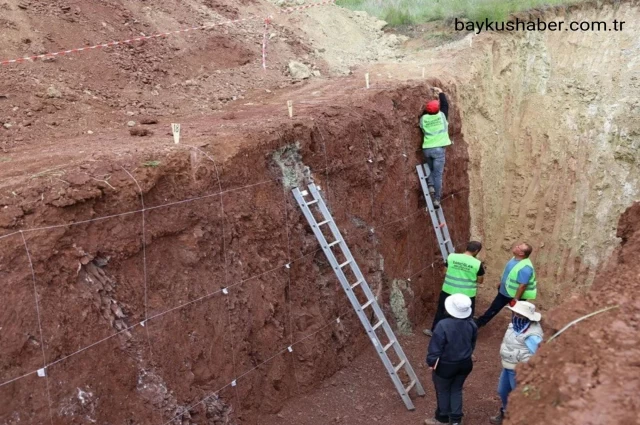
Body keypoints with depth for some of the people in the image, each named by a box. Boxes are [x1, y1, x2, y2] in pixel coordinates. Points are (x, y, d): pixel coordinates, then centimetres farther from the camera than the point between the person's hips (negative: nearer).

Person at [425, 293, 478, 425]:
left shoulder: (443, 325, -29)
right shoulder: (471, 324, -10)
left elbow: (435, 347, -21)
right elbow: (472, 344, 8)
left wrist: (431, 362, -5)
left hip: (446, 366, -5)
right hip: (465, 364, 5)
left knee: (443, 391, 18)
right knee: (456, 390, 23)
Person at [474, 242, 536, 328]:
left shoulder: (525, 267, -35)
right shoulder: (515, 258, -6)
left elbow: (522, 285, -31)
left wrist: (515, 300, -25)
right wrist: (501, 283, 21)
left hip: (516, 295, -9)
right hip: (505, 291, 9)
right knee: (493, 308, 21)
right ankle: (477, 324, 35)